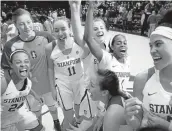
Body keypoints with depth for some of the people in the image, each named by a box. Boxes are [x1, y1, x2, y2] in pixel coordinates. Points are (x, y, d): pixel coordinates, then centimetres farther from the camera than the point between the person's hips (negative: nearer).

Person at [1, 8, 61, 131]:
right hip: (30, 88, -1)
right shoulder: (11, 46, -20)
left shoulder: (45, 37, -17)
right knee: (36, 113, 24)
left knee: (53, 107, 27)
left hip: (49, 83, 1)